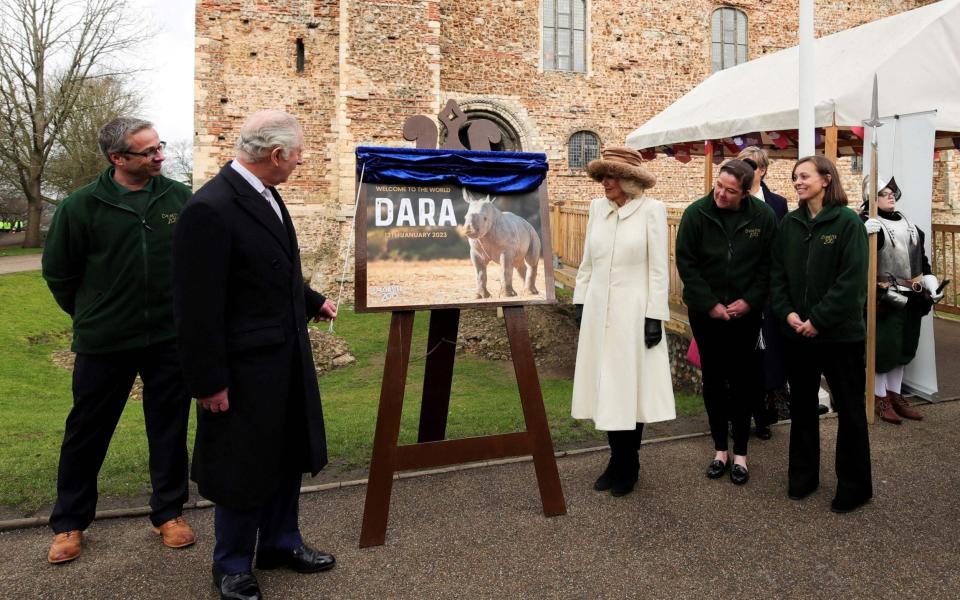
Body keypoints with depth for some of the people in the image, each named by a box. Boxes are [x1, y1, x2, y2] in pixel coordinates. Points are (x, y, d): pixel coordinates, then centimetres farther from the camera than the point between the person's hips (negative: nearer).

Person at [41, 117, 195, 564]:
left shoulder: (179, 197, -3)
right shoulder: (82, 206, -8)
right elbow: (58, 271, 3)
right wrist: (90, 316, 9)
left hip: (171, 338, 1)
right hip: (104, 341, -1)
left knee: (169, 428, 11)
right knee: (87, 431, 11)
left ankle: (168, 512, 28)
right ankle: (69, 523, 29)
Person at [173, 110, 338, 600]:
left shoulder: (265, 195, 4)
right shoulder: (209, 209, -23)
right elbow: (197, 306, -22)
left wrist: (312, 302, 24)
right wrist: (209, 382, -18)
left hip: (287, 359, 9)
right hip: (245, 368, -9)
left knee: (288, 457, 21)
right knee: (243, 468, 9)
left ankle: (280, 543, 41)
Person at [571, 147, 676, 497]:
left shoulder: (651, 210, -7)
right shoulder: (597, 208, 6)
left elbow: (658, 268, -8)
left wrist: (655, 317, -11)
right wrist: (580, 303, 11)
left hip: (633, 312, -4)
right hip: (599, 311, 5)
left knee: (630, 389, 4)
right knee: (606, 388, 9)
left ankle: (628, 468, 20)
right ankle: (616, 461, 24)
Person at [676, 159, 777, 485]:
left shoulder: (764, 216, -7)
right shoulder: (696, 213, -10)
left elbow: (768, 265, -2)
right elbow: (686, 263, -9)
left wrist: (750, 301, -11)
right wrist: (710, 305, -12)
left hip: (745, 312, 0)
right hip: (706, 312, 0)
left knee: (743, 381, 5)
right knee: (713, 379, 8)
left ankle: (740, 452, 15)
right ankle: (720, 448, 20)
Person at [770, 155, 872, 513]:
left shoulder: (848, 222, -9)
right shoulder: (789, 224, 6)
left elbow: (852, 281, -15)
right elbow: (777, 274, 5)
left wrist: (819, 319, -18)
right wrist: (787, 312, -9)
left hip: (840, 333, -5)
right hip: (796, 333, 5)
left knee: (849, 409, 7)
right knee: (801, 406, 14)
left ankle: (854, 487, 20)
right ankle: (802, 477, 29)